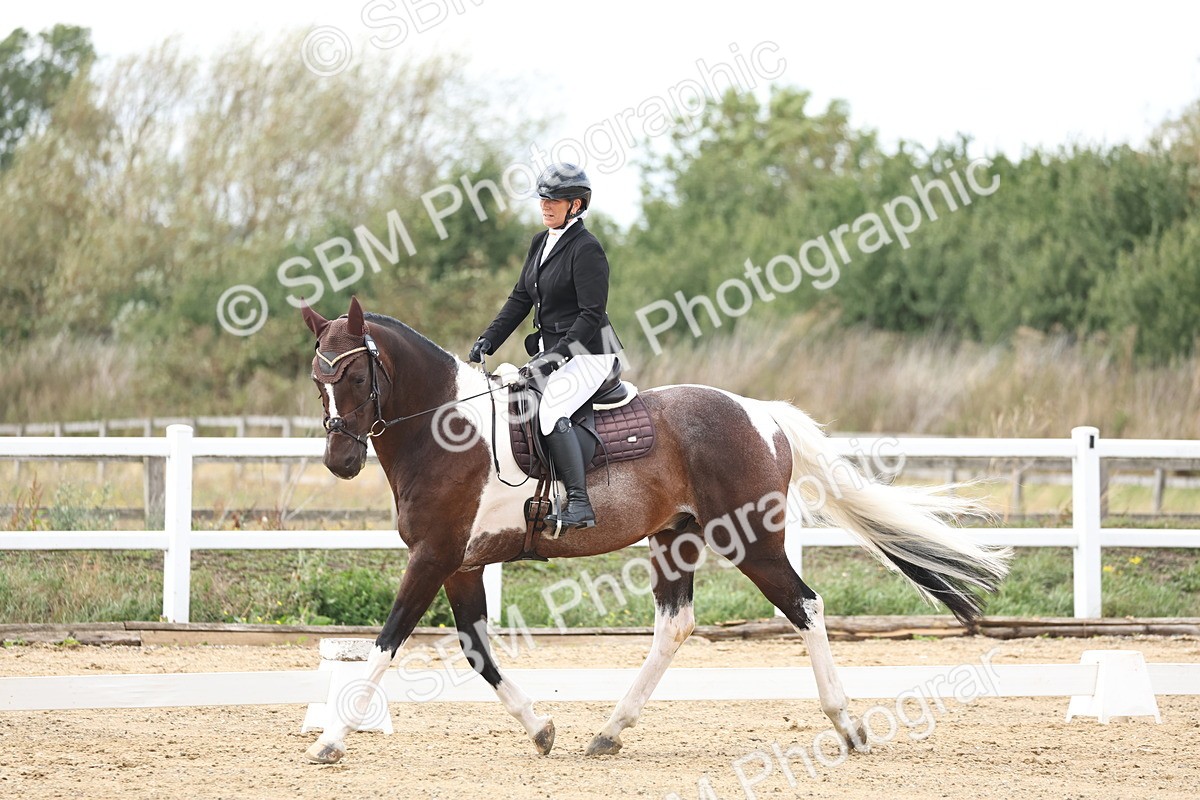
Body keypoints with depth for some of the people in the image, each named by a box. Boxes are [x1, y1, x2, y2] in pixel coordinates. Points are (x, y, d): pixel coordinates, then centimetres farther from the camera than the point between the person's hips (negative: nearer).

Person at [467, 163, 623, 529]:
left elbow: (591, 315, -18)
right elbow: (520, 299, 16)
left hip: (587, 354, -10)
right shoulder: (541, 243, 13)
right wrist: (488, 340, 5)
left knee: (551, 411, -29)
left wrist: (556, 354, -24)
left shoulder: (586, 249, -14)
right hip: (552, 351, 10)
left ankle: (580, 504, -33)